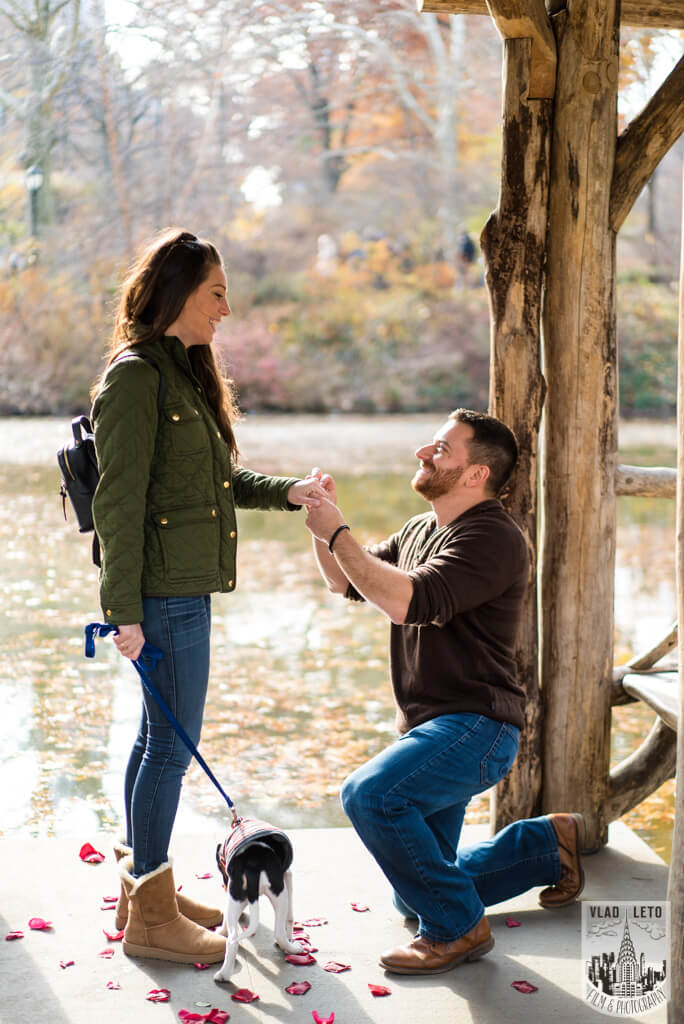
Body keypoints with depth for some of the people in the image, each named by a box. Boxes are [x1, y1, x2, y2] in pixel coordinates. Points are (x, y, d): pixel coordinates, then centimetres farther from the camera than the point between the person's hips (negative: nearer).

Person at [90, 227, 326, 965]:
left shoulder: (183, 374, 17)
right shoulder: (135, 377, -13)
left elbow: (220, 480, 20)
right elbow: (119, 502, -17)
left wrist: (287, 492, 5)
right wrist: (125, 610, -19)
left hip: (188, 589, 10)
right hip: (163, 592, -10)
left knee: (158, 740, 17)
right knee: (172, 745, -3)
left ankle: (142, 886, 29)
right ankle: (150, 918, 8)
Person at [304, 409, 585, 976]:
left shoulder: (492, 537, -17)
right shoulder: (421, 530, 14)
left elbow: (405, 602, -28)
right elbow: (346, 582, 18)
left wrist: (338, 532, -22)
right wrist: (327, 519, 1)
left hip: (476, 726, -10)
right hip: (432, 729, 10)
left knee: (370, 794, -33)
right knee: (416, 896, 16)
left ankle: (457, 928, -15)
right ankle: (548, 844, 33)